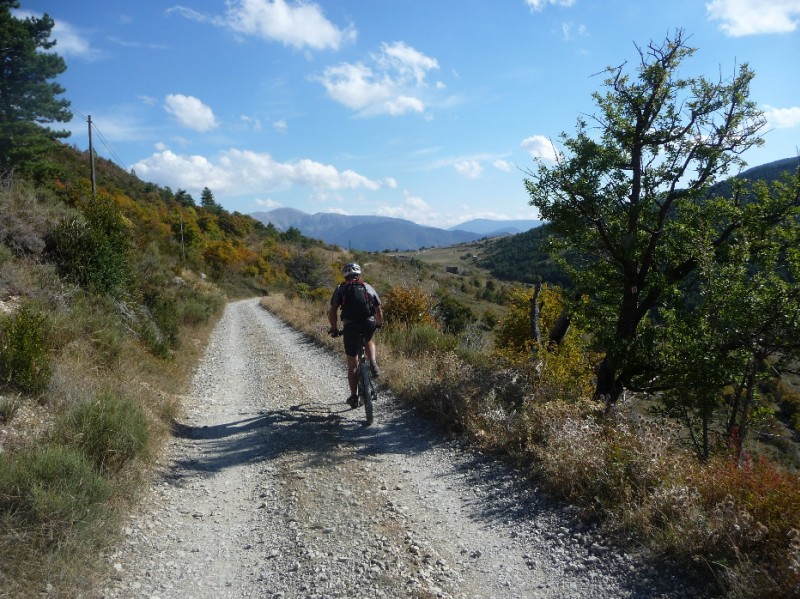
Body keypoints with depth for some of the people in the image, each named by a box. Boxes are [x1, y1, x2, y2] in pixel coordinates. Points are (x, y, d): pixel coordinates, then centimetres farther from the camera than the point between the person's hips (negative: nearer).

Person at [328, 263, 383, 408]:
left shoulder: (340, 289, 13)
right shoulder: (369, 287, 17)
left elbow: (332, 311, 2)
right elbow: (379, 310, 18)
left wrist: (334, 328, 15)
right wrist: (379, 324, 36)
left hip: (350, 327, -1)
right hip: (369, 324, 1)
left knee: (352, 364, 13)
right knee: (369, 341, 37)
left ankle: (354, 397, 16)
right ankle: (373, 364, 12)